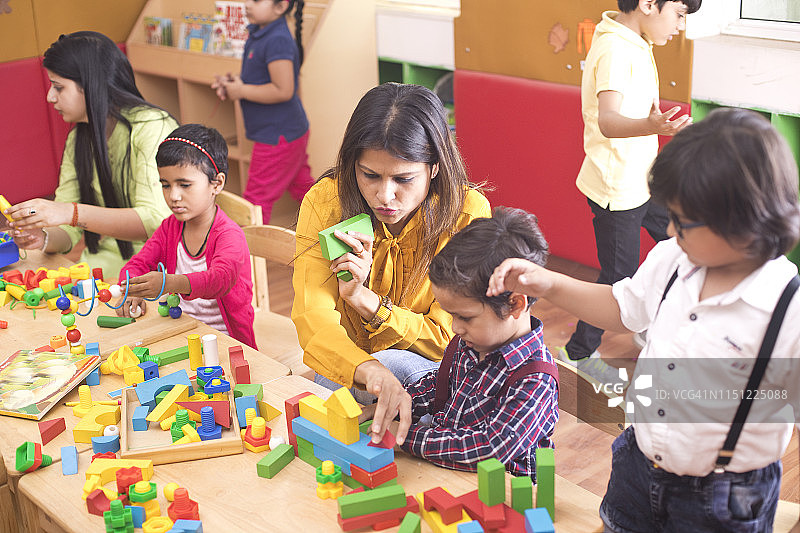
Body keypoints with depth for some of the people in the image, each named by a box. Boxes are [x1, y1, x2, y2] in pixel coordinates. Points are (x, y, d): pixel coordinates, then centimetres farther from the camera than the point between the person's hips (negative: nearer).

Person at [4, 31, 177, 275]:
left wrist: (73, 213, -33)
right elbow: (67, 230, 8)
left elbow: (156, 221, -27)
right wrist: (43, 238, -15)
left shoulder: (152, 128, -14)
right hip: (105, 259, 7)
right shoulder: (78, 140, 10)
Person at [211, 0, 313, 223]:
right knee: (301, 186, 22)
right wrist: (233, 82, 1)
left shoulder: (278, 41, -25)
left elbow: (283, 90, -29)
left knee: (257, 198, 2)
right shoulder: (259, 33, 7)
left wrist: (242, 91, -20)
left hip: (277, 137, -10)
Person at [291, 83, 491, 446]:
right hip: (346, 369, 0)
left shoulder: (467, 214, -18)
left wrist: (365, 298, -30)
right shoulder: (325, 202, -16)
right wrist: (373, 371, -47)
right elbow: (312, 319, -26)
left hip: (428, 371, 0)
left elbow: (446, 338, -14)